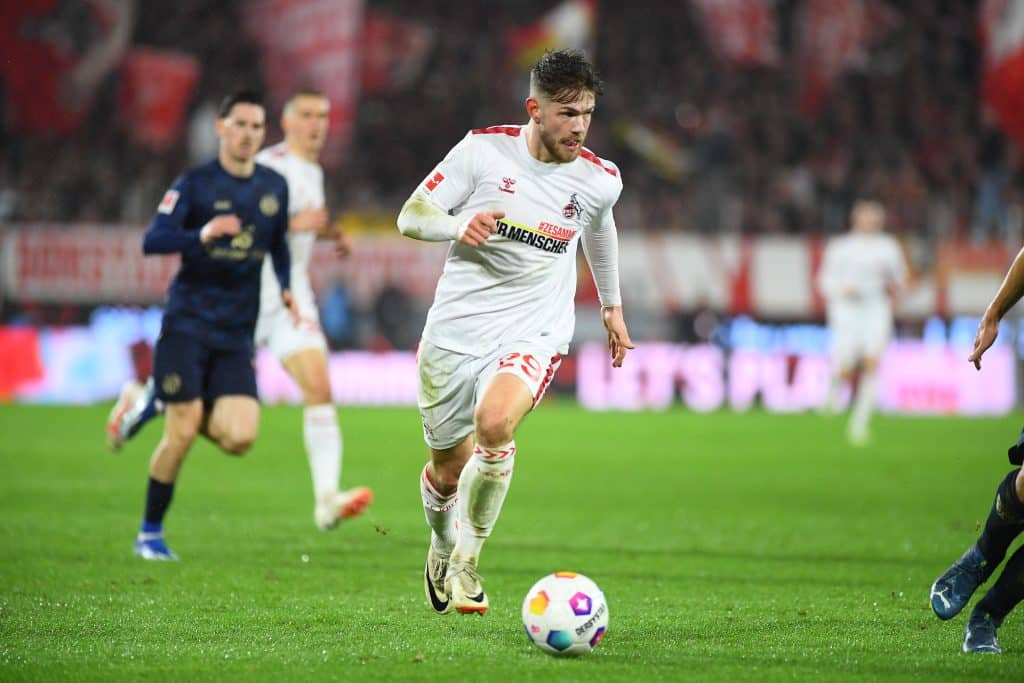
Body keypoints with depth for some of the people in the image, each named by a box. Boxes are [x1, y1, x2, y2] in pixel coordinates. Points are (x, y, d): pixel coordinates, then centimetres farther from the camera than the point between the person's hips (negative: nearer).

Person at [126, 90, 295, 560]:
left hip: (236, 335, 4)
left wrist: (285, 289, 10)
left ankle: (173, 405, 20)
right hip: (187, 324, -4)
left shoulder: (274, 187, 9)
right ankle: (150, 533, 8)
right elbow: (152, 240, -16)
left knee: (240, 438, -12)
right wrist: (202, 235, -32)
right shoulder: (194, 185, -5)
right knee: (181, 434, -11)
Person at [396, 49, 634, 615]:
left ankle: (466, 563, -15)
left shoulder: (600, 180, -1)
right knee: (448, 470, 10)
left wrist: (612, 306, 34)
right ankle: (441, 544, 46)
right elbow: (411, 217, -3)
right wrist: (460, 225, -24)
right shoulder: (483, 149, -7)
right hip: (455, 328, 1)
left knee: (494, 422, -31)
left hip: (533, 331, -1)